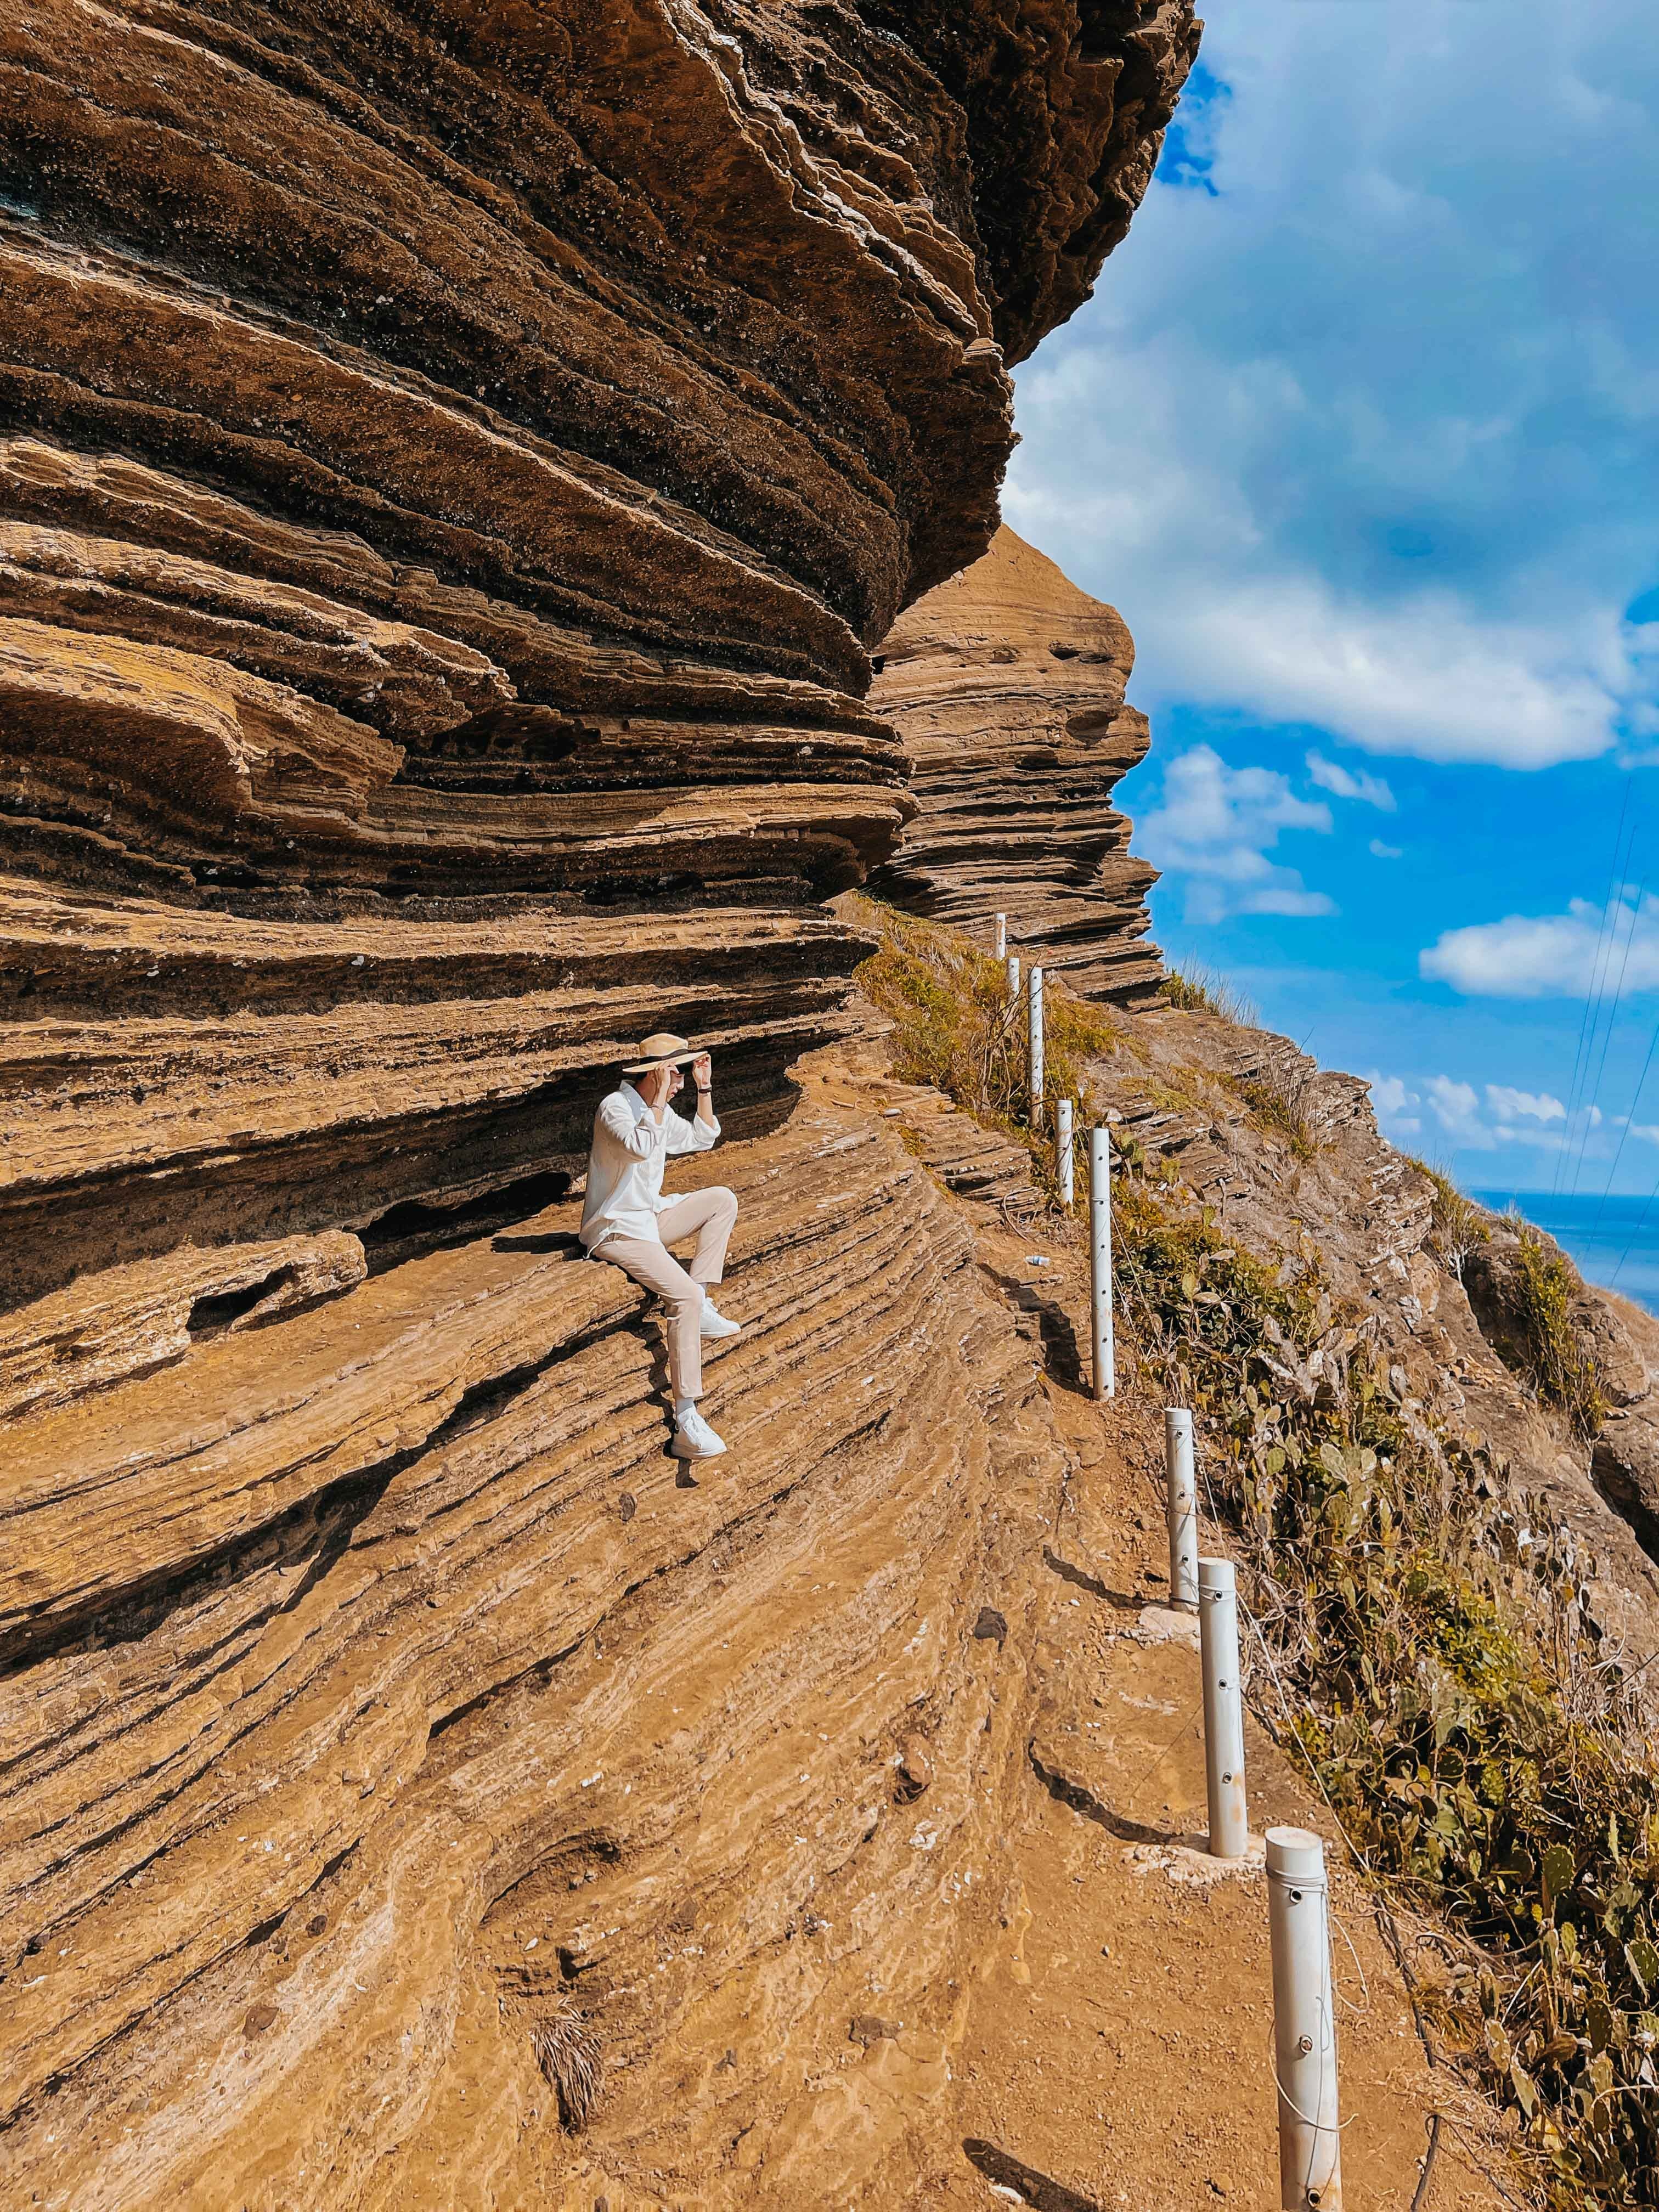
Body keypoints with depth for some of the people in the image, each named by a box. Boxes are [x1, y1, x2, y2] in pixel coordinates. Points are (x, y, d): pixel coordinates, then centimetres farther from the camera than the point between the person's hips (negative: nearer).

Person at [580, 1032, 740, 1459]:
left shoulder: (657, 1109, 9)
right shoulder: (615, 1108, -18)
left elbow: (702, 1139, 22)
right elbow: (640, 1147, -38)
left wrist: (705, 1087, 12)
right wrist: (660, 1098, -31)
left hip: (649, 1218, 10)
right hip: (617, 1232, -10)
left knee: (723, 1200, 7)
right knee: (685, 1296, -27)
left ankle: (701, 1307, 0)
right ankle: (686, 1425, -30)